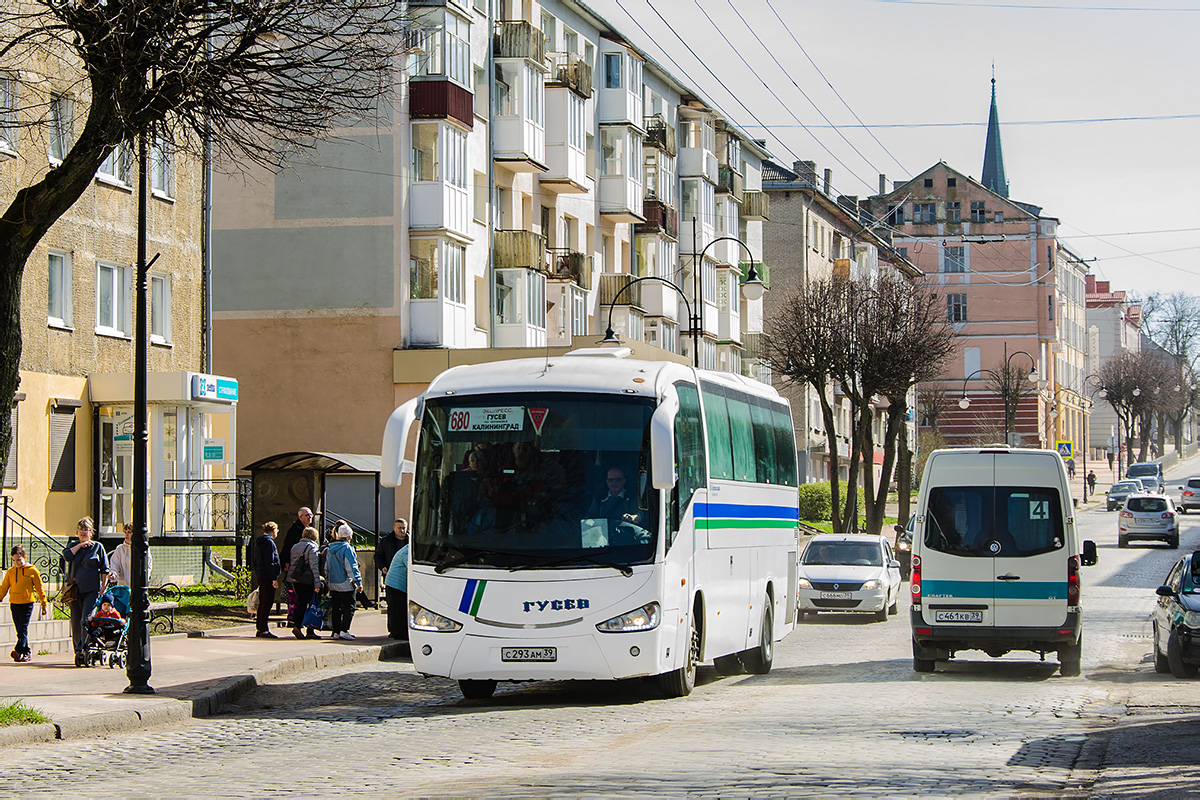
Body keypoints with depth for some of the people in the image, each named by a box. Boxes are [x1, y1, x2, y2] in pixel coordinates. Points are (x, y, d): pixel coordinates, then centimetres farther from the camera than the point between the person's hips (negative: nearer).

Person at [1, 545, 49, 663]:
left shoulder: (32, 571, -2)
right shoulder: (10, 571, 8)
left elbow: (40, 589, 4)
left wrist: (44, 604, 6)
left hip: (27, 603, -5)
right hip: (14, 604, 5)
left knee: (23, 629, -13)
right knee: (20, 630, 8)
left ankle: (18, 651, -21)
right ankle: (27, 652, 15)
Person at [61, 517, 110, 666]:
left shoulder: (97, 547, 8)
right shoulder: (73, 546, 16)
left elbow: (104, 570, 7)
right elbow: (67, 556, -6)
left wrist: (103, 588, -1)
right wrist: (80, 545, -5)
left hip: (91, 590, -3)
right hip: (75, 590, 3)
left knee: (86, 621, -15)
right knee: (75, 622, 4)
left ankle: (82, 650, -20)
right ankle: (78, 652, 11)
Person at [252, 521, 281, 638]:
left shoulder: (259, 542, 15)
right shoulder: (269, 542, -13)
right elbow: (270, 562, -18)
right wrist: (274, 578, -18)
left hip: (260, 576, 10)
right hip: (267, 577, -9)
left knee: (262, 603, 14)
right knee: (267, 603, -7)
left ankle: (259, 629, 16)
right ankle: (264, 630, -9)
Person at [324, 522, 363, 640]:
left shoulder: (329, 549, 10)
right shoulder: (347, 548, -12)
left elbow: (327, 568, 16)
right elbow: (351, 567, -15)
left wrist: (328, 582, 23)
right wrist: (358, 582, -12)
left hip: (333, 585, 7)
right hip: (346, 584, -7)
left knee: (336, 608, 12)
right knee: (349, 608, -1)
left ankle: (336, 631, 12)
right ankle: (344, 630, -9)